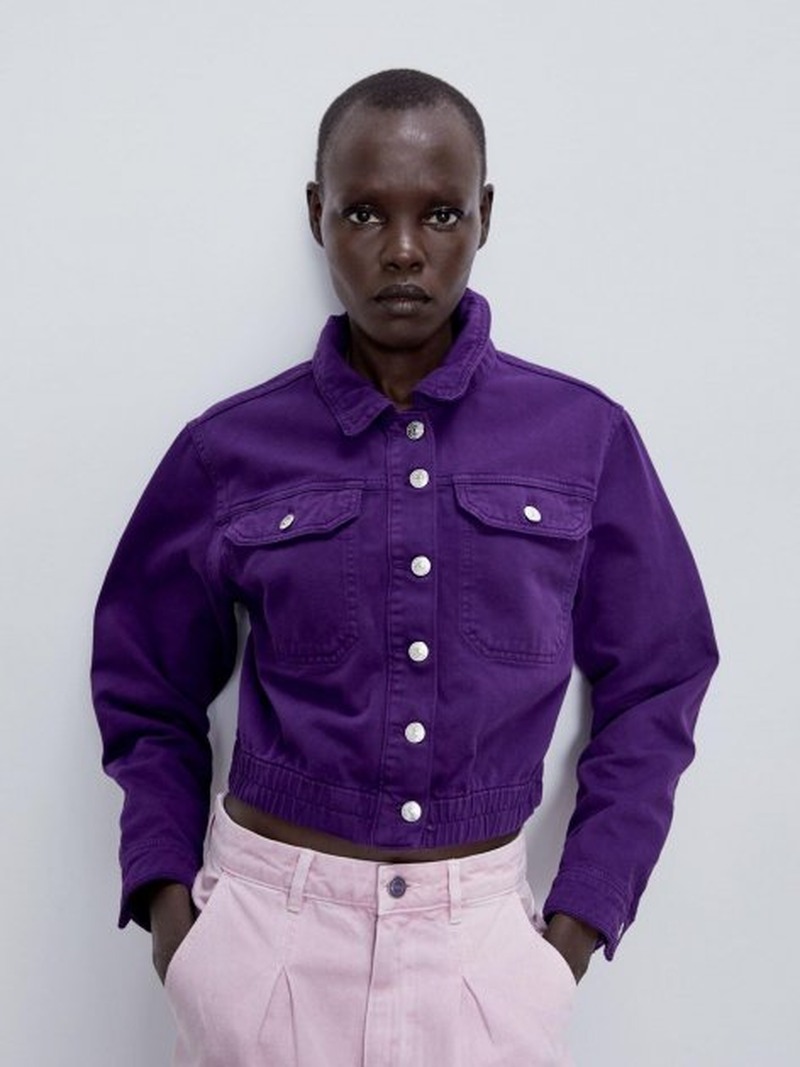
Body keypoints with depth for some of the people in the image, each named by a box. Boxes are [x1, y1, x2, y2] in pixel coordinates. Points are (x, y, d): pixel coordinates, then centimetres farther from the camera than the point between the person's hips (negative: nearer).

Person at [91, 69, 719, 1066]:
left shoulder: (586, 439, -4)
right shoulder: (228, 451, -3)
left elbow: (653, 686, 3)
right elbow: (148, 694, 7)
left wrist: (578, 922, 0)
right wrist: (167, 900, -2)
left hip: (485, 929, 0)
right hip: (263, 919, 0)